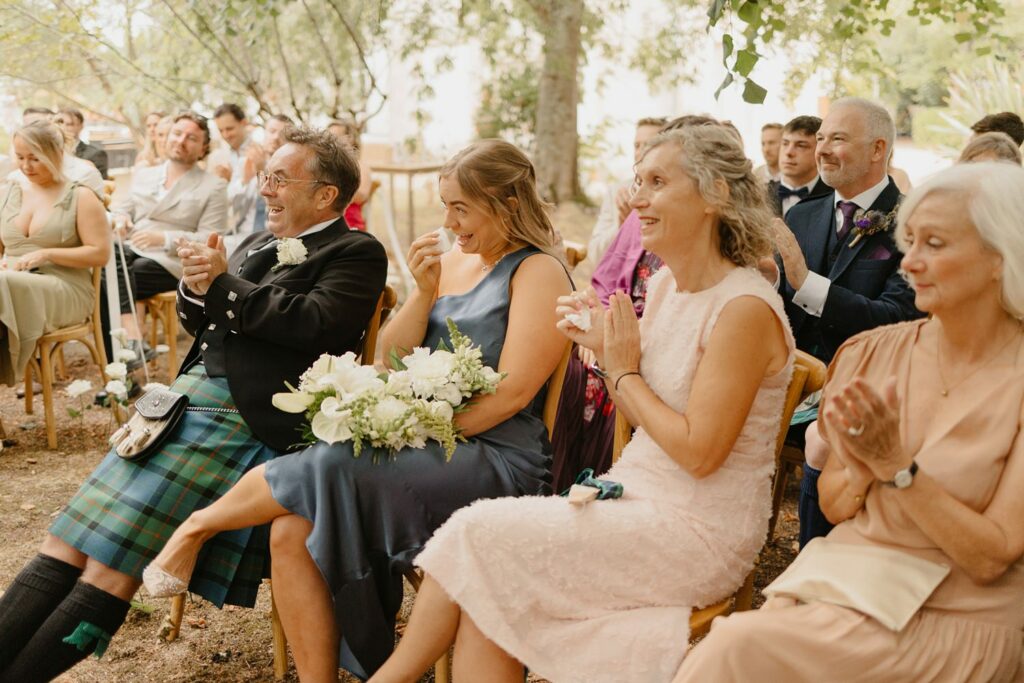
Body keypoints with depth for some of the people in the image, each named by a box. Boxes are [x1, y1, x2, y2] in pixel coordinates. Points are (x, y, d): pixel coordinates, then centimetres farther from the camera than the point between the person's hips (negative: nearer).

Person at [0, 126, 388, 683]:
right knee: (68, 542, -1)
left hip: (243, 418, -8)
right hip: (188, 396, 8)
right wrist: (197, 287, 0)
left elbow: (317, 322, -20)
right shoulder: (258, 245, 22)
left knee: (112, 561, -12)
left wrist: (224, 284, -11)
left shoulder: (356, 253, -2)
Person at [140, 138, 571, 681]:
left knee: (330, 466, -27)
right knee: (291, 533, -17)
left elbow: (512, 391, -14)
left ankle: (201, 524, -1)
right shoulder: (447, 263, 17)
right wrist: (424, 293, -3)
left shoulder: (538, 271, -4)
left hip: (494, 459, -6)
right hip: (424, 448, 7)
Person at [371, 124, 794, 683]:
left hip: (700, 532, -7)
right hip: (638, 500, 7)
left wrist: (625, 371, -10)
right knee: (486, 596, -13)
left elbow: (699, 451, -20)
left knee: (480, 534, -13)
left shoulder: (746, 309, -17)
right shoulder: (664, 285, 9)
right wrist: (604, 348, -2)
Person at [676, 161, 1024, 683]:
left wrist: (897, 465, -21)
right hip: (843, 575, 4)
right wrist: (860, 471, -13)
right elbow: (832, 506, 8)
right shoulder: (873, 352, 4)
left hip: (951, 620, -4)